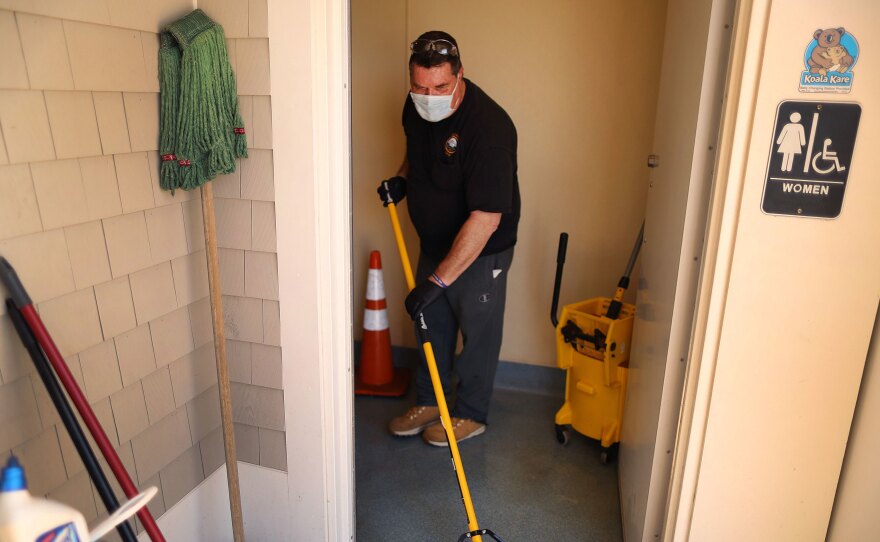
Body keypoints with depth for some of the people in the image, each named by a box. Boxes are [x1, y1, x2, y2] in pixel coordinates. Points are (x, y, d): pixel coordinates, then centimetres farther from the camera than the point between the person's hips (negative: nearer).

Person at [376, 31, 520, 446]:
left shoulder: (488, 127, -32)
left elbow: (486, 218, -34)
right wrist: (402, 178, -4)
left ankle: (470, 415, 31)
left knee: (478, 335, 11)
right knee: (431, 328, 19)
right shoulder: (416, 106, -8)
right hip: (434, 243, 7)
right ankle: (429, 402, 38)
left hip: (480, 253, -7)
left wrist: (439, 280, -33)